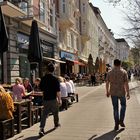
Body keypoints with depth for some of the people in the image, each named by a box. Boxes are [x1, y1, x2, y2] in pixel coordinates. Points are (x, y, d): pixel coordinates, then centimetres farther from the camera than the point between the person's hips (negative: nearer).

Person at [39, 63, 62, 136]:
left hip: (45, 99, 3)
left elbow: (41, 88, 10)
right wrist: (59, 99, -8)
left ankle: (41, 128, -8)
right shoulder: (55, 79, -14)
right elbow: (58, 91, -16)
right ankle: (56, 124, 40)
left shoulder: (43, 78, -1)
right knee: (55, 112, 19)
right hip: (53, 99, -3)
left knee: (44, 114, 4)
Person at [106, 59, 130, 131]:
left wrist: (107, 92, 14)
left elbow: (107, 83, 3)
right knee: (123, 105, 21)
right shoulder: (124, 72, -6)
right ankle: (121, 121, 14)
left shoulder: (110, 72, 1)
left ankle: (116, 124, 10)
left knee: (115, 108, 10)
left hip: (113, 93, 2)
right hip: (121, 92, -1)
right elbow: (126, 83, -10)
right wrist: (128, 93, -6)